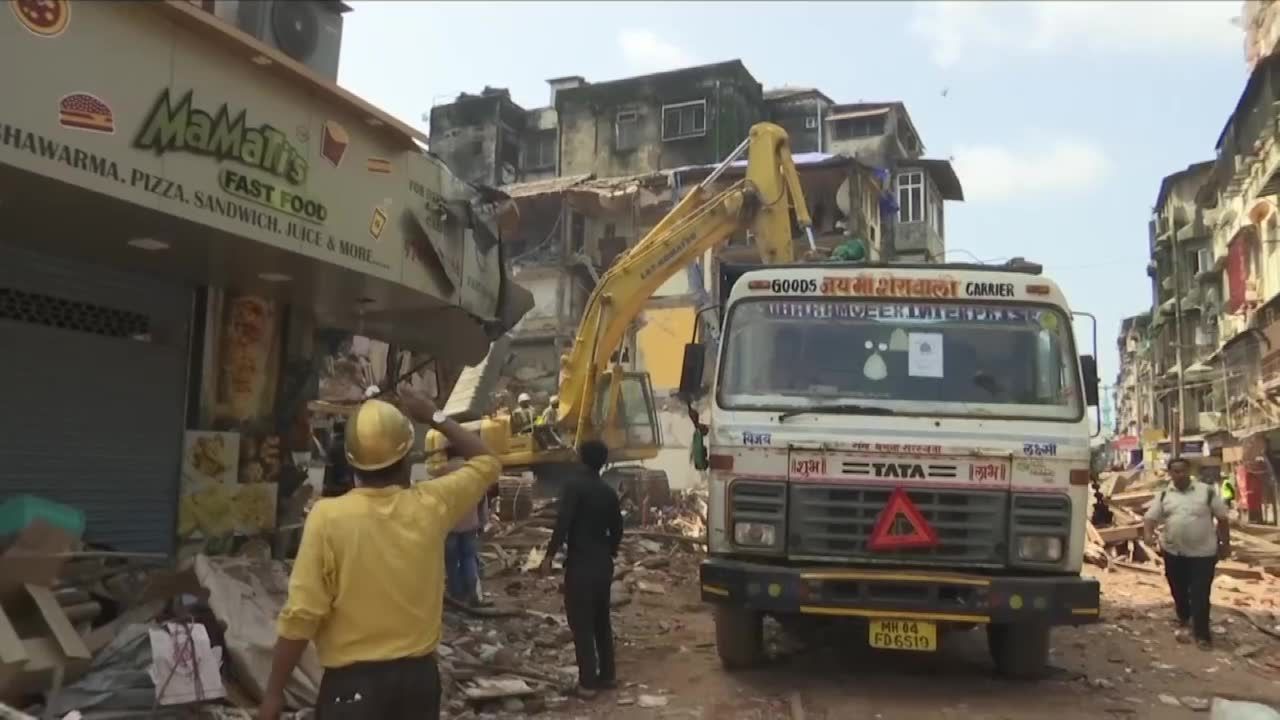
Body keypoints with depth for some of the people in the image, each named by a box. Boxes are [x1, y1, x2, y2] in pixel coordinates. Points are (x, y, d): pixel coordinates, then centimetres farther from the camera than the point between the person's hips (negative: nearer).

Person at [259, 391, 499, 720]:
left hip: (352, 680, -3)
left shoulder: (328, 516, -15)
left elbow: (301, 615, -14)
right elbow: (487, 462, 11)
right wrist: (436, 417, 16)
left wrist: (274, 692, -4)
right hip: (418, 674, 4)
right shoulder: (431, 505, -6)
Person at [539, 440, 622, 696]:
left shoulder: (574, 486, -11)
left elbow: (563, 522, -21)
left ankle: (587, 682, 1)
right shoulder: (608, 492, 9)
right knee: (602, 620, 17)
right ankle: (607, 675, 23)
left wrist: (550, 555, -17)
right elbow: (617, 529, 15)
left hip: (580, 564, -6)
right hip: (603, 564, 7)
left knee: (581, 624, -1)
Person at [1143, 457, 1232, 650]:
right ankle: (1183, 621, 39)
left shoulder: (1207, 491, -5)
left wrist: (1225, 543, 4)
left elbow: (1222, 518, 2)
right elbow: (1150, 517, 1)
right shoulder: (1164, 495, 2)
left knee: (1200, 595, -3)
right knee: (1179, 592, 15)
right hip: (1174, 553, 3)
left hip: (1203, 553, -3)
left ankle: (1202, 634, 7)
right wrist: (1149, 533, -20)